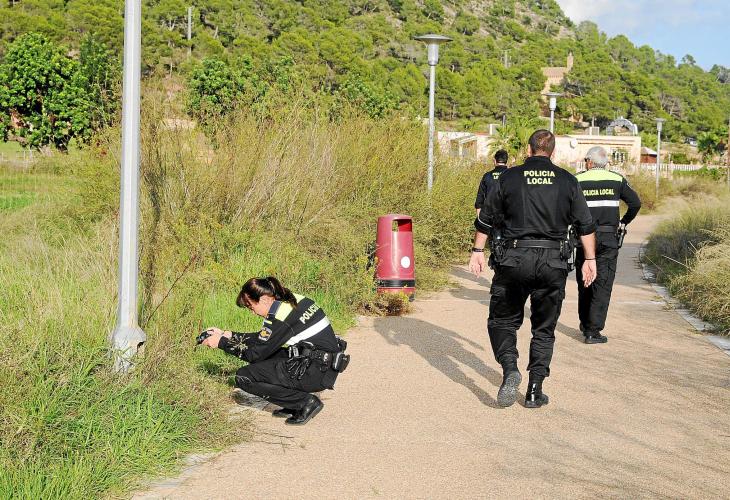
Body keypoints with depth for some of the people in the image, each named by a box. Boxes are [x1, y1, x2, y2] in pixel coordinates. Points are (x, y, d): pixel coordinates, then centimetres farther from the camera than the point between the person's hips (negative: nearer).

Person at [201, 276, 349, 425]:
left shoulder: (279, 318, -17)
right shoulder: (295, 300, 11)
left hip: (317, 373, -10)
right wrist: (228, 335, 19)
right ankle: (295, 403, 15)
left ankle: (306, 402, -4)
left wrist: (221, 342, 1)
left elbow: (254, 354, -9)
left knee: (244, 378, -6)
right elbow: (262, 339, 21)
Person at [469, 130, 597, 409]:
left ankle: (510, 369, -13)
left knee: (502, 320, 12)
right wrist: (590, 259, 11)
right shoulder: (567, 181, 6)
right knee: (544, 328, 12)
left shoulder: (509, 178, 2)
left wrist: (477, 251, 14)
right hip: (553, 263, 1)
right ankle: (535, 391, 11)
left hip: (514, 260, -1)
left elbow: (486, 219, 5)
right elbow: (585, 224, 5)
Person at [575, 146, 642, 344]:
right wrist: (624, 222, 12)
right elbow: (635, 203, -1)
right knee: (602, 284, 0)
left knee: (584, 283, 15)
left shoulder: (578, 180, 1)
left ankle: (585, 325, 26)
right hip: (609, 238, -1)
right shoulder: (617, 180, 4)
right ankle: (593, 331, -5)